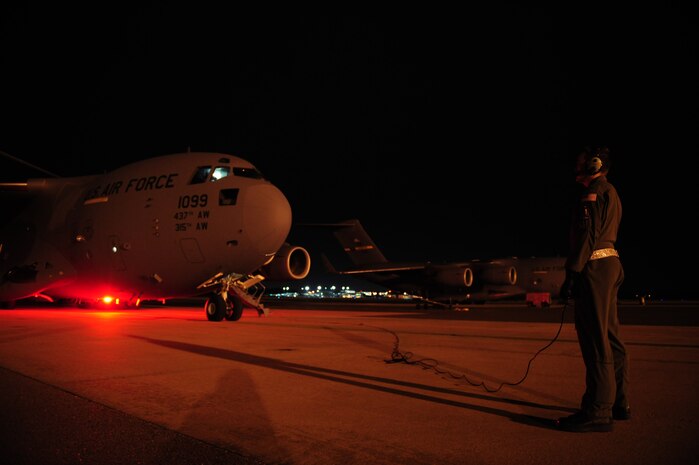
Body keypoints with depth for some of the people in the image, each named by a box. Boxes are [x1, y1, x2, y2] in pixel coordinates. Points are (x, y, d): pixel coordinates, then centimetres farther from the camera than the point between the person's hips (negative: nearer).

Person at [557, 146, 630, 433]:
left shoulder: (595, 190, -8)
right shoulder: (610, 193, 23)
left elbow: (588, 233, -18)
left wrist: (572, 273, -20)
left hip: (595, 267, -11)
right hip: (610, 263, 11)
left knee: (595, 339, -10)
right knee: (610, 336, 13)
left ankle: (598, 411, -8)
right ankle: (618, 403, 21)